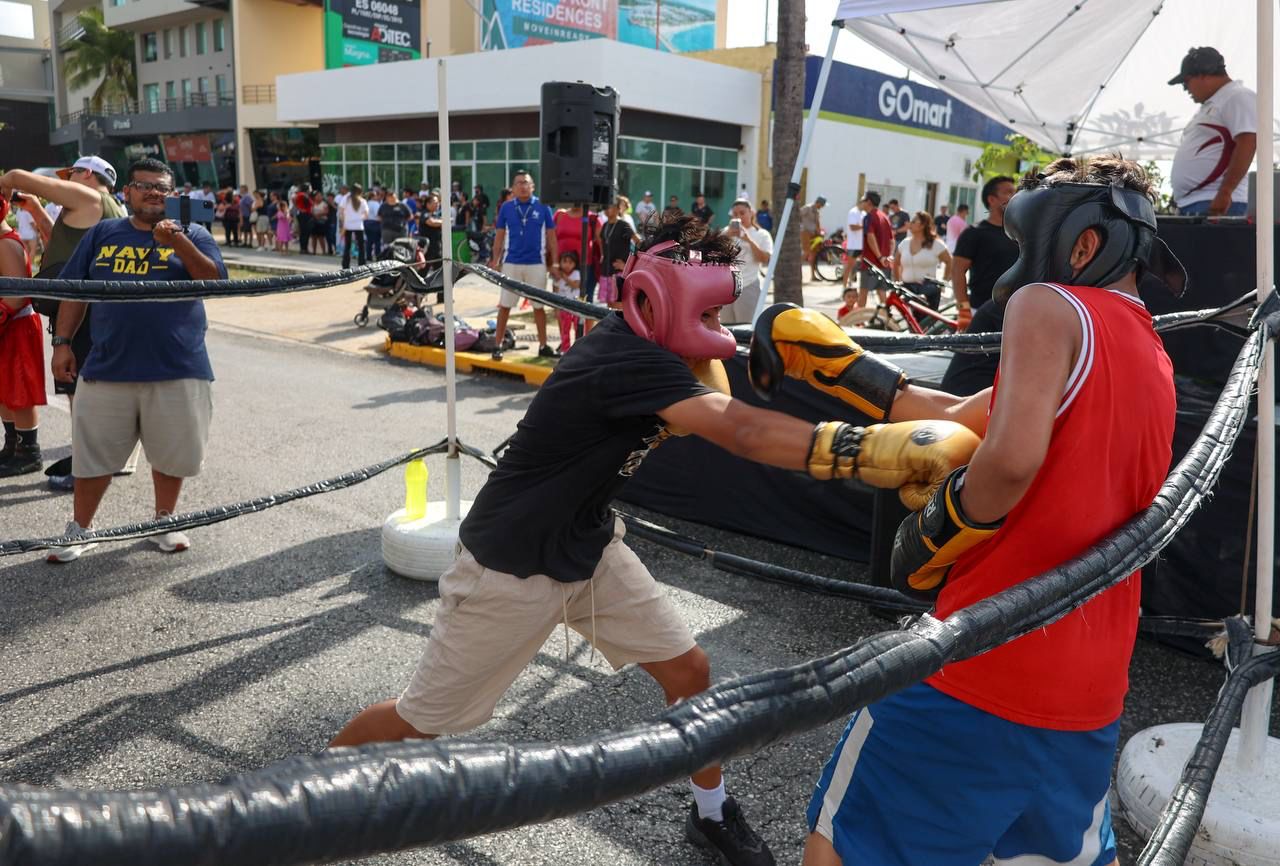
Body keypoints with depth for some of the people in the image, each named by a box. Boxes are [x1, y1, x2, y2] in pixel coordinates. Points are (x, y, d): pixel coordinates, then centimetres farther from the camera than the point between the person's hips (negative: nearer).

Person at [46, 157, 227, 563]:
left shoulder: (192, 234, 5)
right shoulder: (102, 234, 11)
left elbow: (215, 281, -10)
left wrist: (180, 243, -22)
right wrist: (62, 342, 5)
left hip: (178, 370, -2)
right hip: (107, 368, 2)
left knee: (171, 452, 8)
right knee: (93, 453, 10)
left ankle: (164, 521, 28)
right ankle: (80, 529, 26)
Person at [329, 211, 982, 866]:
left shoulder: (651, 347, -3)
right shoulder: (628, 360, -31)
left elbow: (718, 412, 4)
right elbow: (742, 432, -43)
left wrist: (703, 346, -9)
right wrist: (866, 448, -50)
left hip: (588, 547, 8)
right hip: (511, 567, -8)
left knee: (687, 670, 7)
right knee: (425, 721, 7)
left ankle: (711, 813, 29)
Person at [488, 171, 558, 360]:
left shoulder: (542, 207, -1)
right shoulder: (506, 208, 2)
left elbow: (551, 236, 3)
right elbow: (499, 236, 7)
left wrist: (555, 262, -1)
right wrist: (495, 261, 1)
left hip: (537, 264, 0)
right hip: (511, 263, 1)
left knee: (539, 306, 9)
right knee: (504, 306, 4)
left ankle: (543, 346, 17)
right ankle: (498, 345, 12)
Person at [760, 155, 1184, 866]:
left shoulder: (1049, 306, -9)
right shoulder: (1154, 359, 16)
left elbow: (1011, 457, -27)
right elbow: (962, 419, 16)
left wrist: (942, 530, -9)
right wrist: (837, 363, 17)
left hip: (985, 665, -8)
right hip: (1091, 688, 8)